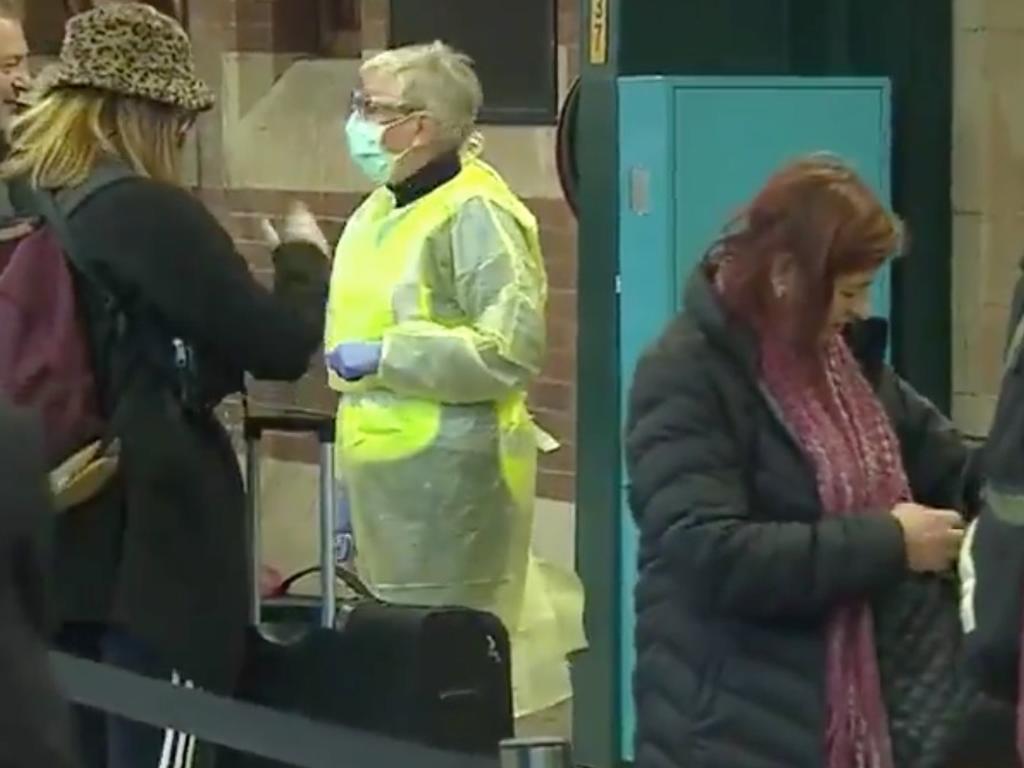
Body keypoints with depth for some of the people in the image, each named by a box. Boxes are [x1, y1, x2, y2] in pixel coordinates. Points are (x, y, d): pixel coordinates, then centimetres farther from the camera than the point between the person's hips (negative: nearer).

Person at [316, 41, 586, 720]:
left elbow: (513, 350, -22)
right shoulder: (381, 210, 14)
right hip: (385, 469, 9)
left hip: (452, 471, -9)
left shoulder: (476, 212, -15)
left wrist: (385, 358, -22)